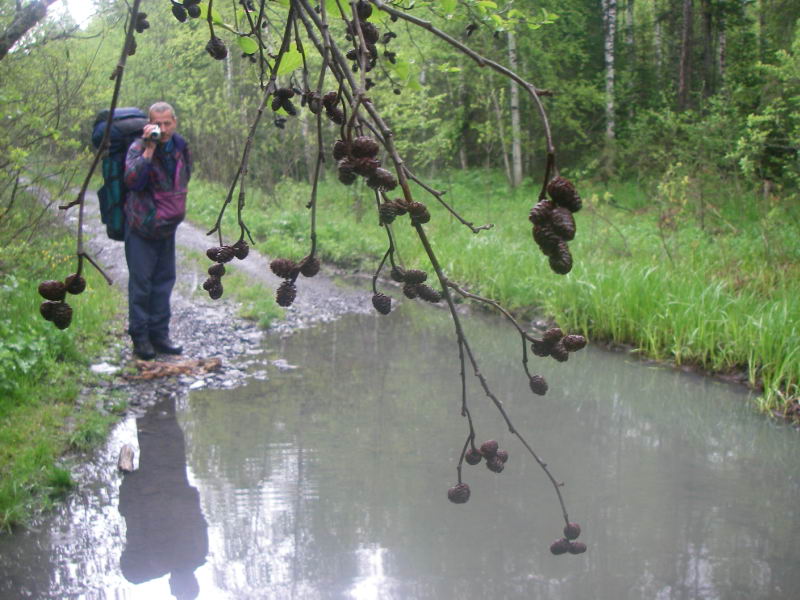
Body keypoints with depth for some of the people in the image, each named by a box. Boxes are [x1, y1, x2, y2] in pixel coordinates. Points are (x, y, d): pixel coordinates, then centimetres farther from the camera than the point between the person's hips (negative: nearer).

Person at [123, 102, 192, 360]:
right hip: (141, 225, -6)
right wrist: (149, 150, -35)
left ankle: (159, 333, 21)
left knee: (164, 279, 11)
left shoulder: (180, 146, 4)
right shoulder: (138, 147, -15)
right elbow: (132, 180, -33)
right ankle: (140, 337, 6)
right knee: (141, 281, -2)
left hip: (168, 225, 6)